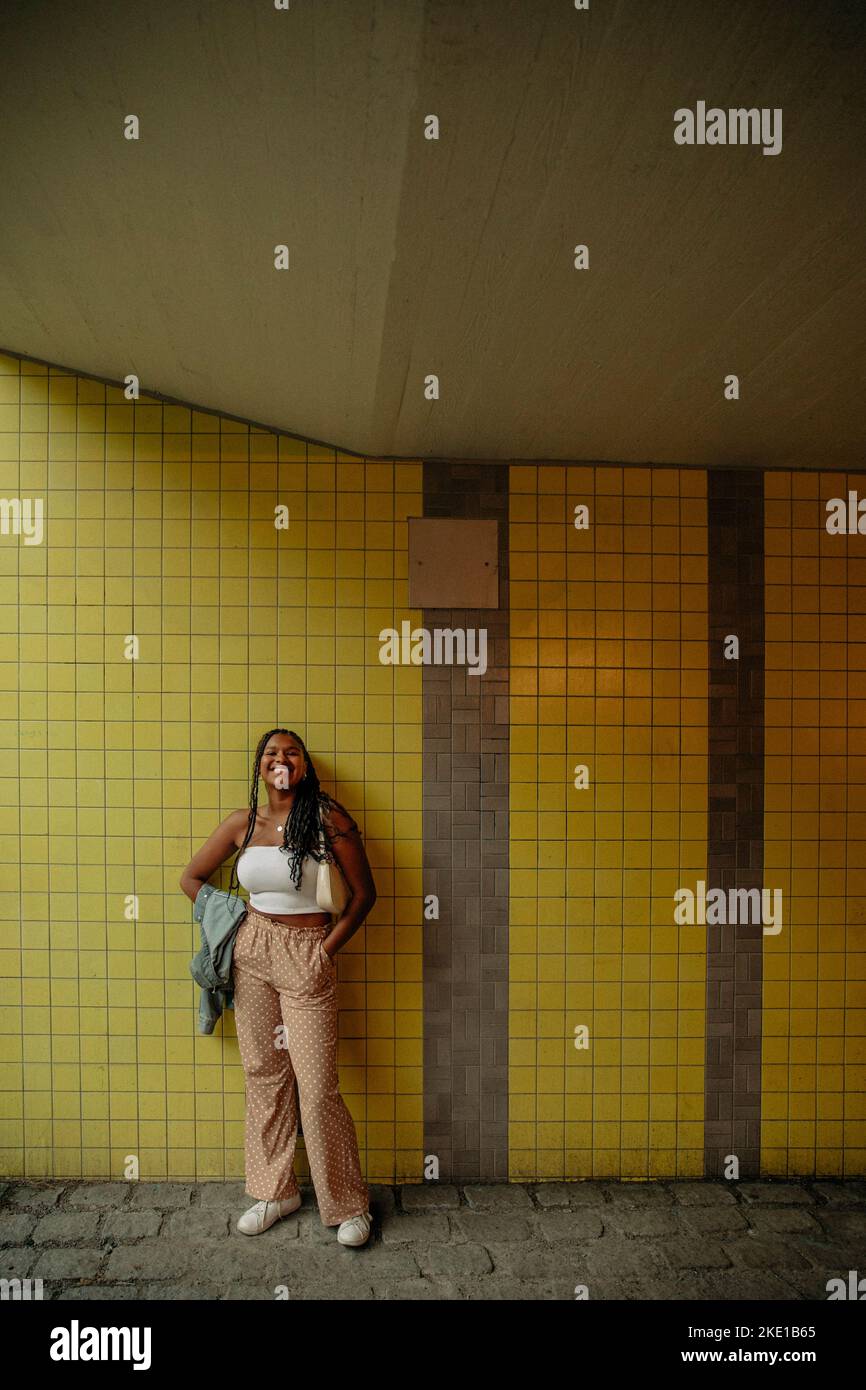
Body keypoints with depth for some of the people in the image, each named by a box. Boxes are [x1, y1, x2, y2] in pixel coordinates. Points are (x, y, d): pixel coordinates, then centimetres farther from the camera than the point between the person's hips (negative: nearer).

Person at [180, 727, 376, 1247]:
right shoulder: (243, 824, 2)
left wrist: (327, 949, -5)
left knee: (317, 1083, -3)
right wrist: (229, 925, 5)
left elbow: (364, 891, -5)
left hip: (307, 957, -4)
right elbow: (192, 878, 14)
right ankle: (275, 1191, 31)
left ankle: (349, 1203, 17)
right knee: (263, 1074, 13)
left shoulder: (329, 818, -9)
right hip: (252, 953, 4)